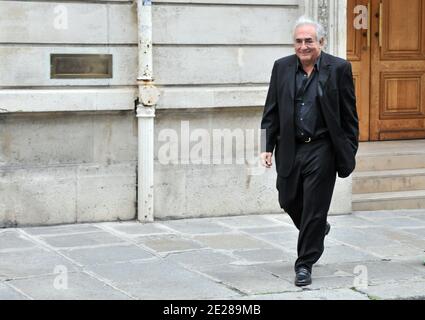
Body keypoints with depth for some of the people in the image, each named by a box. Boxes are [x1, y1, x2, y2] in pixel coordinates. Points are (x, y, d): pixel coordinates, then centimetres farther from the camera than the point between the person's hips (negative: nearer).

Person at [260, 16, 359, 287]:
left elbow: (349, 115, -1)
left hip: (321, 150, -4)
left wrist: (349, 152, -4)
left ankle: (305, 264, 11)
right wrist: (268, 147, 0)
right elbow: (271, 112, 8)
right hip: (290, 149, 4)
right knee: (289, 201, 14)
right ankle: (318, 229, 44)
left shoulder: (339, 68, -4)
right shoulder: (282, 68, 5)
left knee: (314, 208, -1)